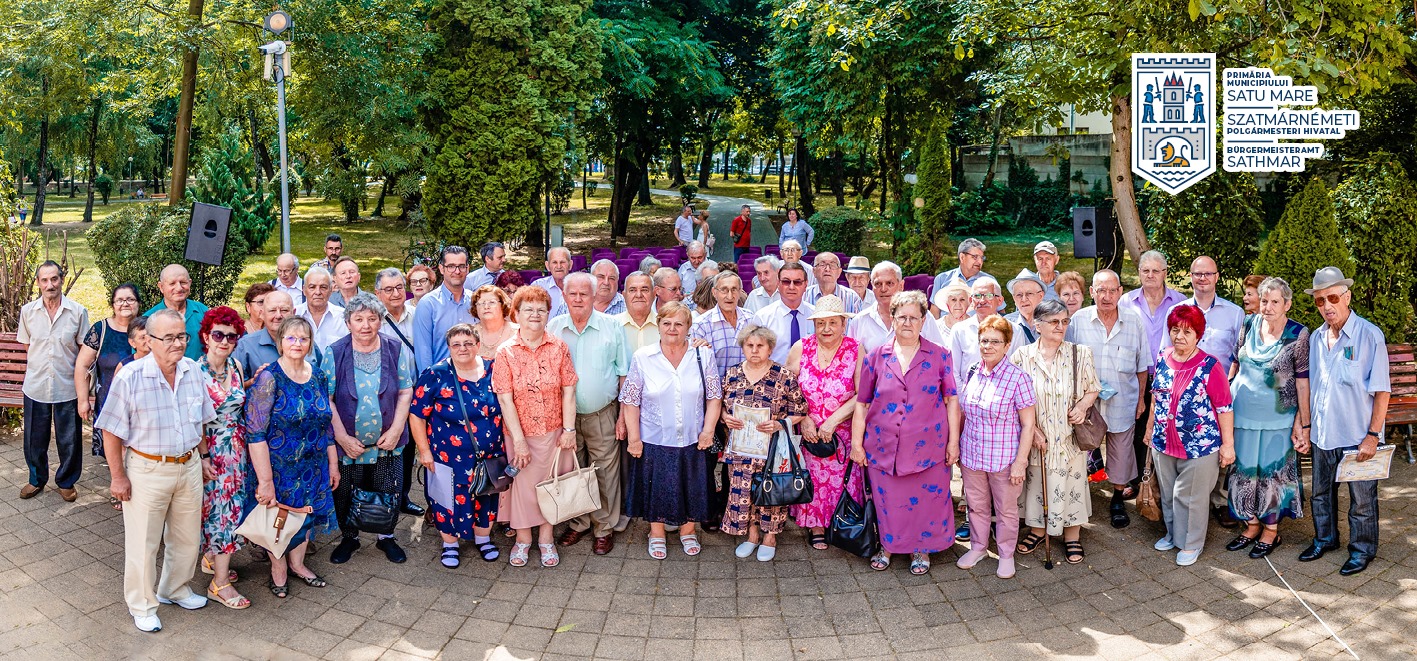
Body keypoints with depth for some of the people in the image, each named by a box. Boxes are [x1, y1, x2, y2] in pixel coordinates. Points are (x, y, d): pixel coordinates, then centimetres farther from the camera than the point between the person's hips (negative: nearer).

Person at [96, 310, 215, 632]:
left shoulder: (194, 372, -3)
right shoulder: (130, 378, -19)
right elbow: (111, 433, -13)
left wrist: (203, 458, 14)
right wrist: (118, 476, -12)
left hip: (188, 467, 5)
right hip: (147, 470, -5)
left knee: (187, 537, 18)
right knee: (144, 542, 7)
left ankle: (174, 589, 41)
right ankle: (141, 605, 25)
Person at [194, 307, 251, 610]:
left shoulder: (236, 367, 2)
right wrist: (202, 457, -15)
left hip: (236, 448, 5)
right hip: (209, 449, -5)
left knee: (232, 504, 11)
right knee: (219, 508, -3)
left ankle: (212, 557, 31)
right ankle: (220, 583, 4)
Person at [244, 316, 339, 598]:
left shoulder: (318, 376, 2)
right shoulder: (269, 378, -17)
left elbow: (326, 425, 11)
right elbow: (256, 434, -21)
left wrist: (333, 464, 10)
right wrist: (265, 481, -24)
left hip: (313, 466, 5)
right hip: (279, 466, -5)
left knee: (308, 512, 16)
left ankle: (297, 563, 37)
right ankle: (278, 569, 32)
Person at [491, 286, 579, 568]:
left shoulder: (558, 348, -2)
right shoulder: (506, 352, -7)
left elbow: (568, 391, -2)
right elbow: (505, 399, -10)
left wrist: (569, 429, -7)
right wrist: (518, 440, -14)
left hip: (554, 432, 1)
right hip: (521, 433, -1)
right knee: (523, 484, 8)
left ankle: (546, 538, 28)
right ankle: (522, 539, 27)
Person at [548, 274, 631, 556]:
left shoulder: (611, 327, -4)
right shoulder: (552, 328, 1)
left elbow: (624, 373, 0)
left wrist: (623, 414, -4)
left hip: (602, 415, -2)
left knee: (605, 473, 3)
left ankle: (605, 528, 17)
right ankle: (578, 523, 27)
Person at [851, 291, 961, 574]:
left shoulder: (939, 356, 1)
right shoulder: (876, 357, 3)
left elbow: (951, 400, 2)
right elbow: (861, 403, 6)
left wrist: (953, 441, -2)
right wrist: (856, 442, 4)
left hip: (928, 446, -1)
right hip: (883, 446, 1)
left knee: (927, 500, 5)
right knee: (887, 500, 9)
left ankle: (921, 549, 26)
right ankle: (887, 546, 30)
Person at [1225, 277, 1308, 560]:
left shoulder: (1298, 334, -11)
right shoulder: (1250, 324, 1)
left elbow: (1303, 381, -10)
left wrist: (1302, 423, -9)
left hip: (1277, 417, -4)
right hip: (1242, 413, 4)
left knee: (1273, 471, 6)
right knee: (1244, 470, 10)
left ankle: (1271, 530, 21)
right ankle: (1252, 525, 26)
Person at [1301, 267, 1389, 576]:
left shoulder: (1370, 335, -14)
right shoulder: (1316, 338, 3)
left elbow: (1382, 390, -13)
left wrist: (1373, 435, -15)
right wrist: (1306, 424, 10)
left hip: (1357, 436, -5)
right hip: (1322, 434, 5)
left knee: (1361, 498, 9)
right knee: (1321, 493, 19)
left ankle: (1362, 550, 26)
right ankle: (1325, 539, 37)